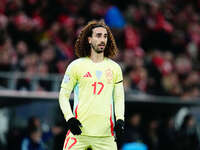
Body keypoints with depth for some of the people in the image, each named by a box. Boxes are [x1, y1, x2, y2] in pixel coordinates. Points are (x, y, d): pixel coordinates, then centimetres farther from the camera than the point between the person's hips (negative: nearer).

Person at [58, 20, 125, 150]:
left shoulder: (115, 68, 11)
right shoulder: (76, 66, 4)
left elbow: (119, 97, 16)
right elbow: (64, 94, 6)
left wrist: (120, 119, 1)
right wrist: (69, 118, -7)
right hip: (79, 130, -2)